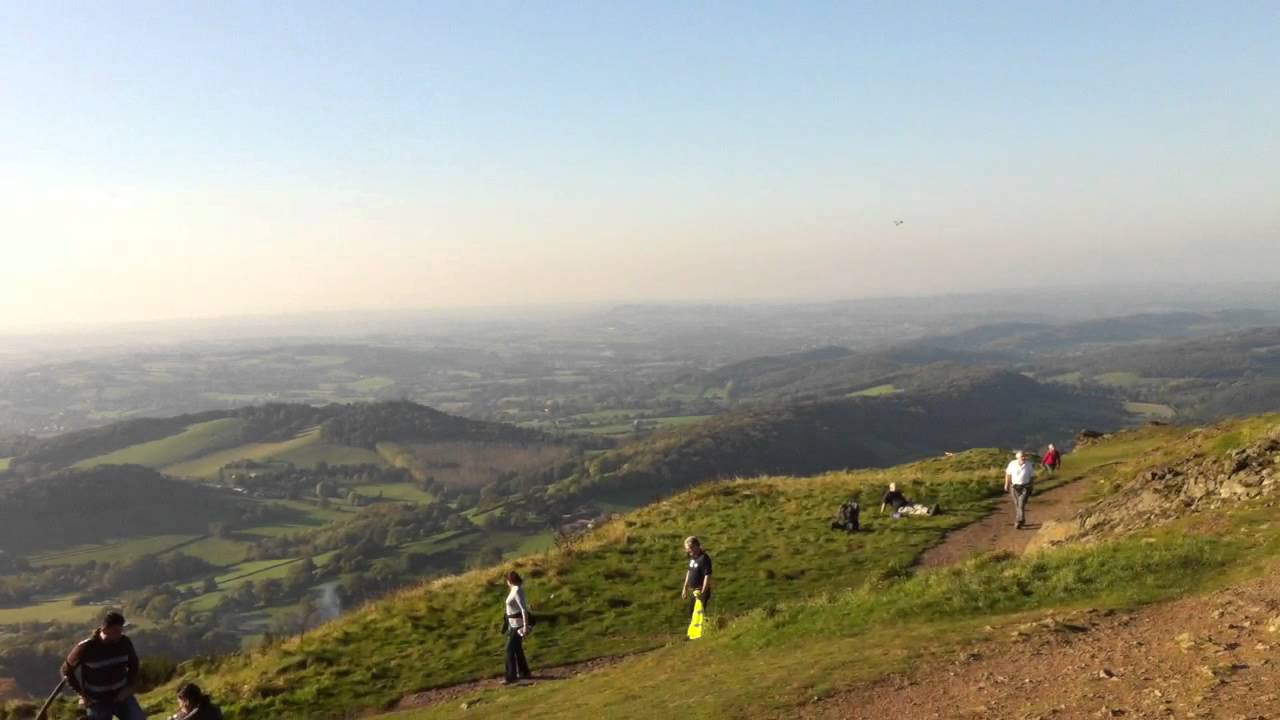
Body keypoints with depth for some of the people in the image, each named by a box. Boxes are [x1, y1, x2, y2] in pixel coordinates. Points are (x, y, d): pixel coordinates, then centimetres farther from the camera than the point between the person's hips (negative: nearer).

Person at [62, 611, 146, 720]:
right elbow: (66, 670, -4)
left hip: (121, 695, 3)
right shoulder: (86, 648, -20)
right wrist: (81, 693, -7)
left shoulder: (124, 642, -10)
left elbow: (134, 664, 9)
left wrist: (130, 686, -1)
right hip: (98, 701, -3)